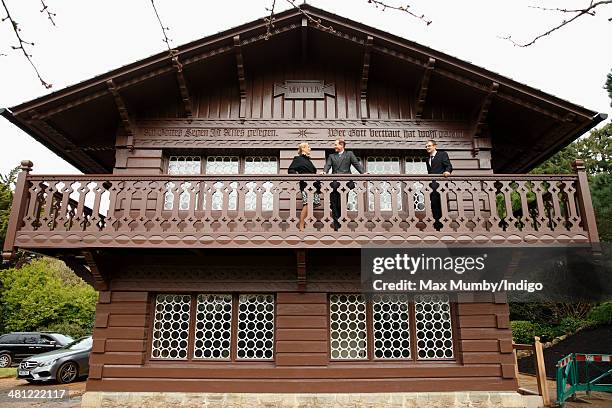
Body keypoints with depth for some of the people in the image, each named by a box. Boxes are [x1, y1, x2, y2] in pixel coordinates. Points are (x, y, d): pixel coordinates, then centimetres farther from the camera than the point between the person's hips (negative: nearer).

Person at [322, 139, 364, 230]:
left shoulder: (349, 154, 13)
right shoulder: (331, 156, 19)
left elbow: (356, 164, 4)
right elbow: (328, 165, 5)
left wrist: (363, 173, -11)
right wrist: (324, 172, -16)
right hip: (335, 183, 2)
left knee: (343, 205, -1)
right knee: (334, 205, 1)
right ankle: (336, 224, 7)